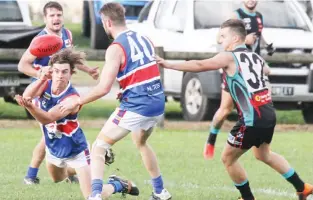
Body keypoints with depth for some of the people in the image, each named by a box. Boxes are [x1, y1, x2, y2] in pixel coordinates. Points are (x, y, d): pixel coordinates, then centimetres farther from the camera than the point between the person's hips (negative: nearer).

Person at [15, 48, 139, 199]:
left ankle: (118, 185, 21)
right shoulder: (46, 85, -15)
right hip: (53, 149, 6)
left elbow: (48, 118, -42)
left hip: (75, 151, -6)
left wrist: (30, 106, -62)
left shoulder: (72, 98, -32)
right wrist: (41, 79, -52)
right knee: (57, 180, 32)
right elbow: (26, 95, -35)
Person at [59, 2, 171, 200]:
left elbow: (103, 88, -16)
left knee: (99, 147, 1)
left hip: (136, 107, -7)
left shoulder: (116, 48, -12)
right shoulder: (144, 39, 10)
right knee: (141, 143, 35)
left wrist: (77, 102, -6)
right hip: (158, 104, 7)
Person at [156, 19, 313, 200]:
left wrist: (169, 65, -15)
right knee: (263, 155, 31)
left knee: (228, 158, 9)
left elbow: (199, 66, -15)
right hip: (269, 115, 8)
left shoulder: (229, 57, -6)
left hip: (252, 119, -8)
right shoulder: (256, 57, 16)